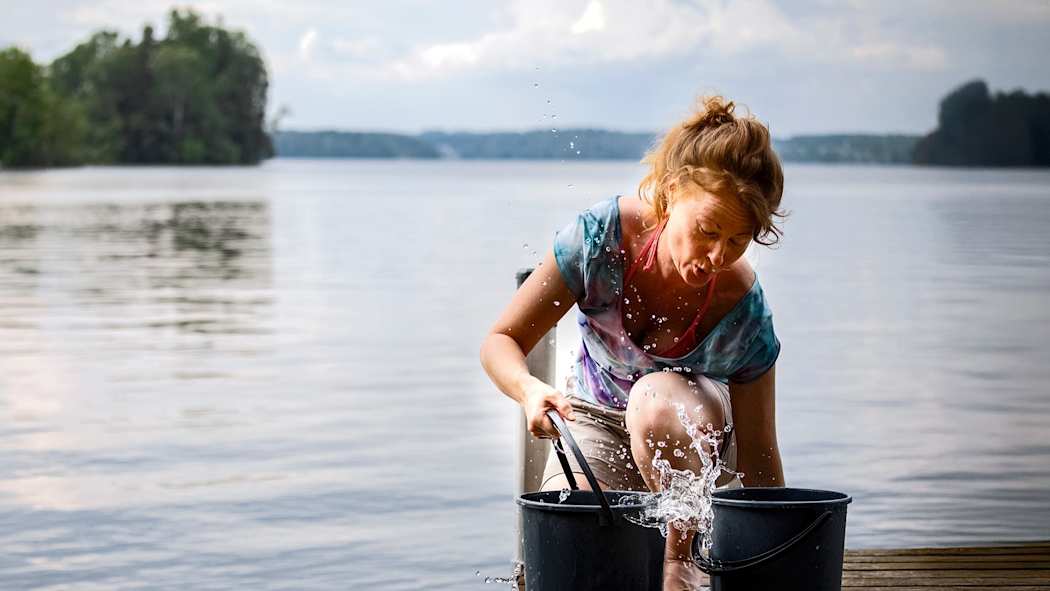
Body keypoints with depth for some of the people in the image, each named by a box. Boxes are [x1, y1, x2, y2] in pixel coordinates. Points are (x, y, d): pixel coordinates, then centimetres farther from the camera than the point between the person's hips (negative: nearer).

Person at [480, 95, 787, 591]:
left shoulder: (742, 309, -26)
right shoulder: (603, 234, -26)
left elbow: (758, 457, -18)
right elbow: (501, 341, -19)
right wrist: (530, 390, -41)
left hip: (692, 432, -1)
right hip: (595, 421, 1)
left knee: (658, 396, -38)